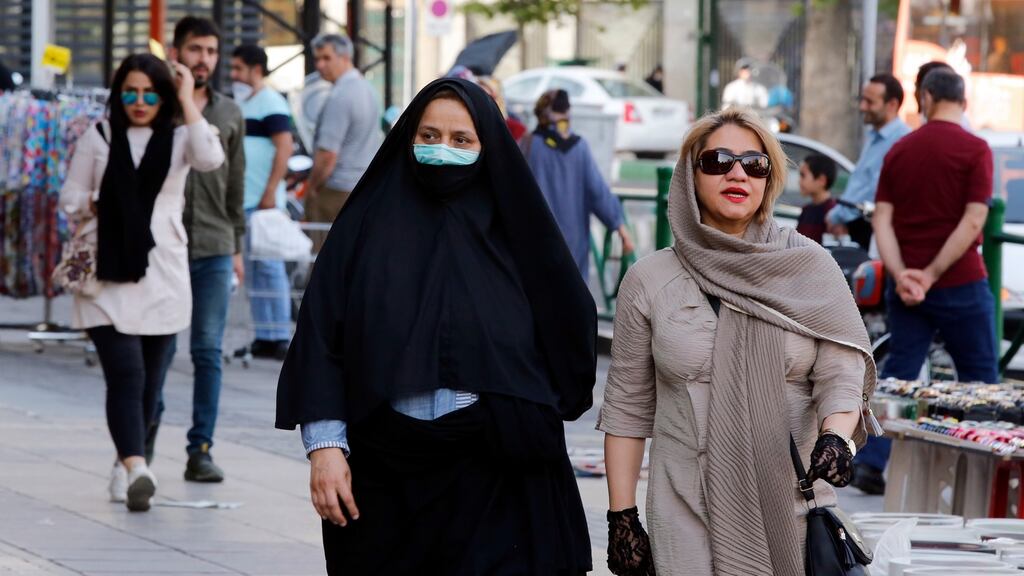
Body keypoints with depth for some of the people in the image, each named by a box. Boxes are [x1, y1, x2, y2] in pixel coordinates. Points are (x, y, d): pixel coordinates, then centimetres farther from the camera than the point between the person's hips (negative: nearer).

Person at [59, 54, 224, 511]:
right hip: (108, 275, -2)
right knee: (125, 374, -15)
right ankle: (136, 469, -27)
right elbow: (70, 197, 12)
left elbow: (210, 159, -18)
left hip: (161, 277, 2)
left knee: (151, 380, 8)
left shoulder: (177, 138, 5)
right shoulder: (98, 138, 5)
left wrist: (187, 100, -14)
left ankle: (125, 465, 23)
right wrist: (95, 206, -4)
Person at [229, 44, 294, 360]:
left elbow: (284, 148, -17)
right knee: (254, 271, 9)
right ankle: (264, 337, 13)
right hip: (242, 201, 9)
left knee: (268, 267, -8)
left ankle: (278, 338, -7)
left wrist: (270, 193, -22)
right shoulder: (242, 105, 19)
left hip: (262, 202, -9)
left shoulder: (271, 103, -9)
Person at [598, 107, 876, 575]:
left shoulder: (809, 268, 4)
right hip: (687, 516, 0)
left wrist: (835, 438, -20)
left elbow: (842, 378, 1)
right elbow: (627, 408, 7)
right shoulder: (650, 281, 5)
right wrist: (621, 517, 3)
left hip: (794, 513, 0)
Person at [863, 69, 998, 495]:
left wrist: (901, 275, -8)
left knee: (897, 374, 9)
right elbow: (972, 221, -15)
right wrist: (932, 274, -12)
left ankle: (872, 463, 1)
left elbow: (883, 219, 1)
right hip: (960, 284, -4)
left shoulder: (900, 151, 7)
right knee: (979, 379, 7)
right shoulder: (974, 150, -8)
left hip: (906, 288, 4)